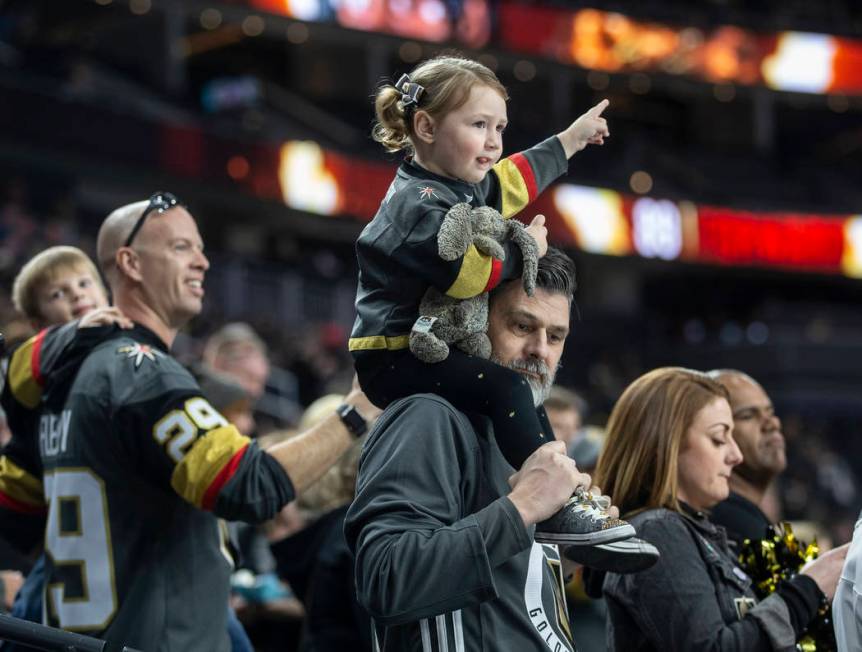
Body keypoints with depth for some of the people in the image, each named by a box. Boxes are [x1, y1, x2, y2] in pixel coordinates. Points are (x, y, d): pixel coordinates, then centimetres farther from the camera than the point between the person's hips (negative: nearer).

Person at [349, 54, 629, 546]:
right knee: (505, 387, -27)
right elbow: (468, 273, -29)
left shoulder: (464, 187, 12)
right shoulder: (420, 203, -19)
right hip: (394, 361, -11)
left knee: (520, 392, 20)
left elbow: (517, 177, 32)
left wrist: (571, 139, 41)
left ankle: (571, 490, 21)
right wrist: (523, 250, -13)